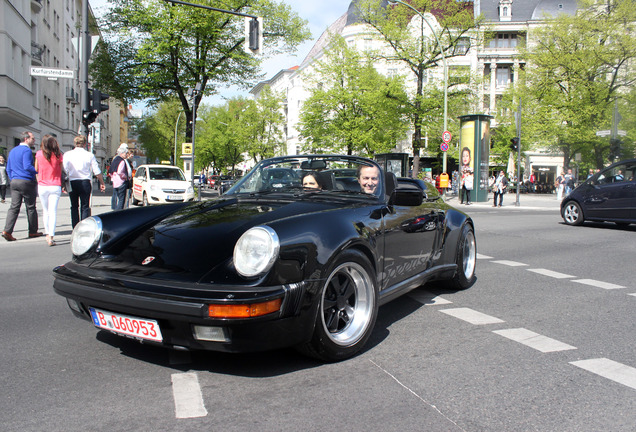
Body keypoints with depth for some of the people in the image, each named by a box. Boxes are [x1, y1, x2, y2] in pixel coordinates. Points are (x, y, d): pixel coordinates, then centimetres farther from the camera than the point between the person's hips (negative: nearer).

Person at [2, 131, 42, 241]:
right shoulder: (26, 150, -11)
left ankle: (7, 231, -9)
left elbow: (8, 168, 19)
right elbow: (27, 166, -22)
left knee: (14, 207, 3)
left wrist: (12, 179, 22)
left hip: (14, 182, 7)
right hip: (27, 182, -7)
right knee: (30, 207, 4)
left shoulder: (13, 151, 16)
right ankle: (33, 231, 13)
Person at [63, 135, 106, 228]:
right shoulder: (89, 155, -1)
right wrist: (102, 183, 11)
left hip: (72, 183, 1)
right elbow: (97, 172, -1)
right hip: (85, 183, -1)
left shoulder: (67, 154, 1)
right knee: (85, 207, 3)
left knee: (74, 206, 11)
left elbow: (64, 170, 0)